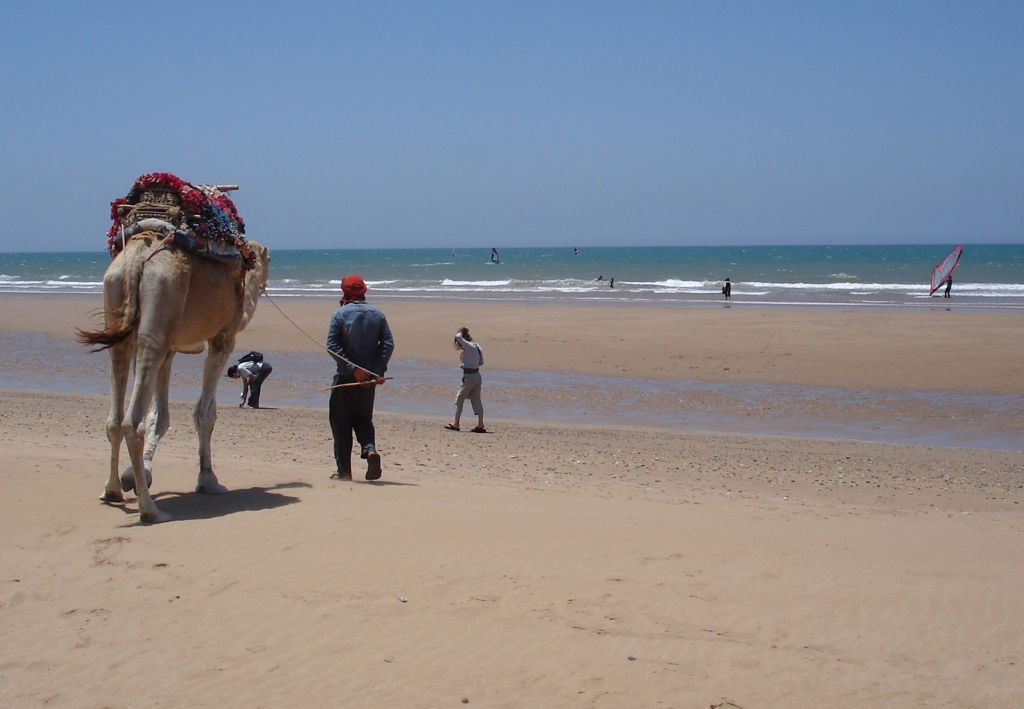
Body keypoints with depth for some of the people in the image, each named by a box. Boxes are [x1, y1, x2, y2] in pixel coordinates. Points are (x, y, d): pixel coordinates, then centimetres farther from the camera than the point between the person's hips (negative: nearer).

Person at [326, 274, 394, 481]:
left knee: (341, 422, 4)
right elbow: (388, 344, -1)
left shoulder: (340, 314, -3)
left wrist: (352, 368, -15)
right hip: (369, 378, 4)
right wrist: (379, 371, -4)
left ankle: (344, 470, 2)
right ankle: (370, 449, -11)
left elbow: (332, 345, -13)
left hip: (345, 378, -3)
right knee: (363, 419, 16)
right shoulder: (377, 315, 7)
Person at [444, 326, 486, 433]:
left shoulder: (469, 346, -13)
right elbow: (481, 362, 20)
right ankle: (480, 425, 2)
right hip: (477, 375, 8)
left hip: (469, 376, -8)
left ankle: (456, 424, 9)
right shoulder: (476, 346, 13)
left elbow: (458, 337, -25)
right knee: (476, 400, 8)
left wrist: (461, 332, -5)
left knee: (459, 399, 3)